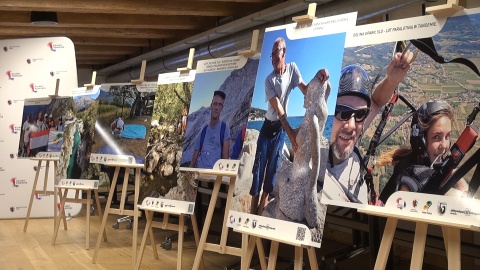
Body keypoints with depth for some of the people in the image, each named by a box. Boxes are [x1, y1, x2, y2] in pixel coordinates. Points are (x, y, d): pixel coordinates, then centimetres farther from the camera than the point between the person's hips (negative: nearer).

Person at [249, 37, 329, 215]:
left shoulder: (292, 68, -6)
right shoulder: (269, 80, -15)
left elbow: (305, 90, -6)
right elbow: (278, 108, -22)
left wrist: (317, 76, -27)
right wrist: (291, 133, -31)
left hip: (281, 128, 2)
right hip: (268, 126, -2)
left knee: (273, 167, 6)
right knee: (259, 165, -4)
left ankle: (262, 208, 15)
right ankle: (252, 210, 3)